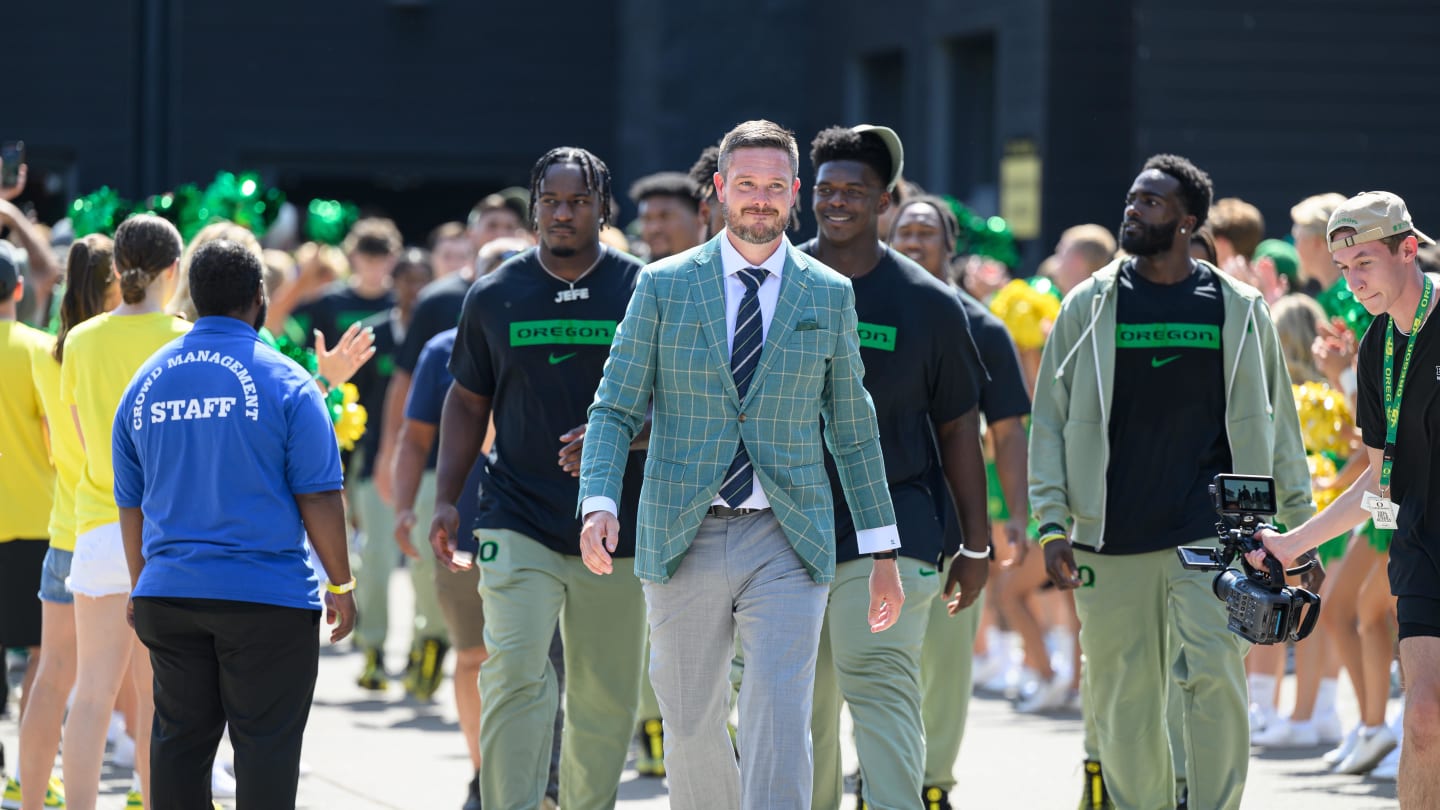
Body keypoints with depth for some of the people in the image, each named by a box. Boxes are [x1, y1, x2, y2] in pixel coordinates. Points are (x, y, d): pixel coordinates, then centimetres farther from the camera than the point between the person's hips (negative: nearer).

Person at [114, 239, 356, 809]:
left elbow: (130, 502, 15)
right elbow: (318, 498, -8)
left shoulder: (145, 382, 9)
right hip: (267, 598, -5)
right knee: (265, 742, -2)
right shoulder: (284, 382, -7)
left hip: (167, 593, 5)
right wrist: (342, 585, 0)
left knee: (179, 740, 10)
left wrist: (141, 585, 25)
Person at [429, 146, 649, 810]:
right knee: (515, 677, -16)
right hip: (518, 523, 0)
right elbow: (468, 402, 16)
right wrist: (445, 499, 6)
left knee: (605, 698, 6)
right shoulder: (494, 296, 7)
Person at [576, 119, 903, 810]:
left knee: (779, 723, -14)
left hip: (788, 542, -1)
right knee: (691, 727, 8)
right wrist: (599, 505, -15)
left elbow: (853, 428, 13)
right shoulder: (664, 287, 4)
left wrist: (882, 551, 12)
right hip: (683, 539, 1)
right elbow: (615, 410, 3)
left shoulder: (829, 296, 7)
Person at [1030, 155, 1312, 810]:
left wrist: (1301, 528, 8)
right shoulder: (1089, 306, 8)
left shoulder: (1237, 309, 8)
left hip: (1209, 533, -1)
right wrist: (1052, 523, -2)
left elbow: (1277, 421, 12)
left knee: (1212, 678, -16)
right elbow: (1049, 420, 8)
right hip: (1110, 539, 1)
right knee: (1123, 703, 3)